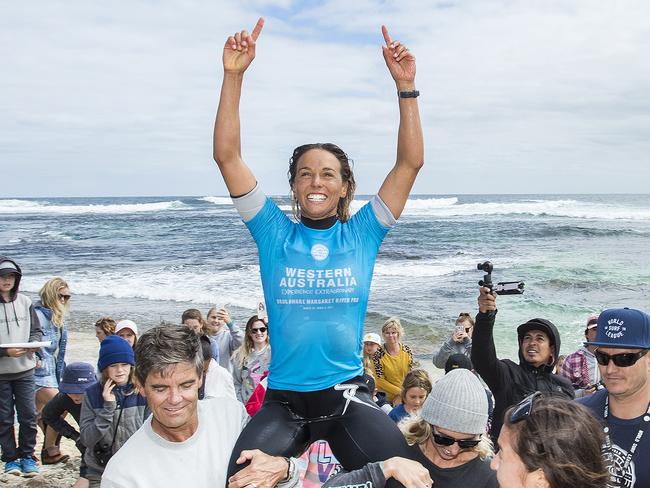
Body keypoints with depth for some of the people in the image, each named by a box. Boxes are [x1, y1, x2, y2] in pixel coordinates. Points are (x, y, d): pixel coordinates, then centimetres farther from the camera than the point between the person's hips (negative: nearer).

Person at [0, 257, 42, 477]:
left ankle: (27, 456, 17)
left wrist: (33, 343, -10)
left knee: (28, 415, 2)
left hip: (25, 370, 2)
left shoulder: (25, 302, 3)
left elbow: (36, 330, 10)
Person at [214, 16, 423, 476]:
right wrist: (234, 76, -11)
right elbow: (227, 156, -4)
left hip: (348, 394, 0)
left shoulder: (362, 234, 3)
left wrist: (406, 87, -11)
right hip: (283, 399, 0)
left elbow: (411, 162, -3)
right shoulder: (275, 233, 2)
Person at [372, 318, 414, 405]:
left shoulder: (407, 350, -5)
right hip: (389, 398, -3)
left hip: (407, 397, 3)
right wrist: (400, 391, -15)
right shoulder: (378, 355, -14)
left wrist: (401, 395, -8)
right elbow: (380, 381, -12)